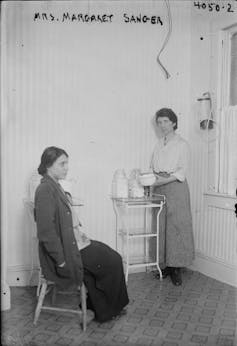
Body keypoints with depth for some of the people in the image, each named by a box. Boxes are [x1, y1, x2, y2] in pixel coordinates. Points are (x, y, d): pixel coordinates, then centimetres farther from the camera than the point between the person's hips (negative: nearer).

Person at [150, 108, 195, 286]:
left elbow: (182, 171, -8)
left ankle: (177, 268, 2)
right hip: (159, 189, 5)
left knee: (177, 226, -6)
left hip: (175, 187, -5)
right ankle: (166, 265, 13)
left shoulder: (182, 144, 0)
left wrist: (165, 180, -19)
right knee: (160, 227, 4)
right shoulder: (158, 144, 16)